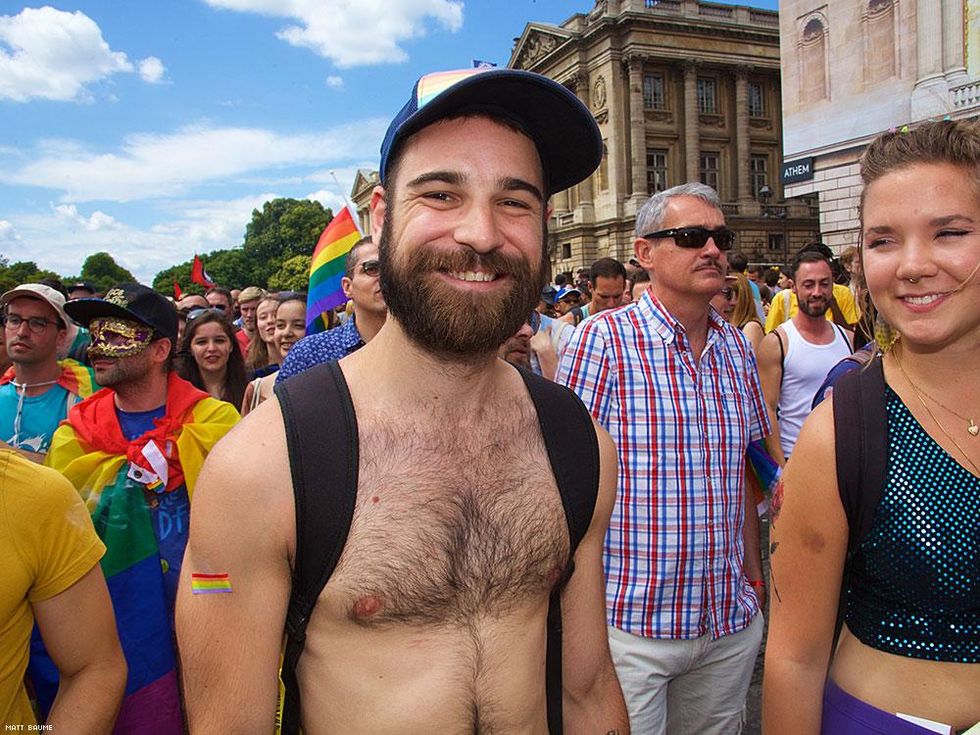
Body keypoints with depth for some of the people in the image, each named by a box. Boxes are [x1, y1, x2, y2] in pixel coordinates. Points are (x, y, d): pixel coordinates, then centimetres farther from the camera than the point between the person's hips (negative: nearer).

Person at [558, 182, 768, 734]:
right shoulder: (602, 340, -13)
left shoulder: (739, 347, 6)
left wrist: (754, 575, 16)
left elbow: (741, 471, 14)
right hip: (630, 625, -6)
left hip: (732, 621, 6)